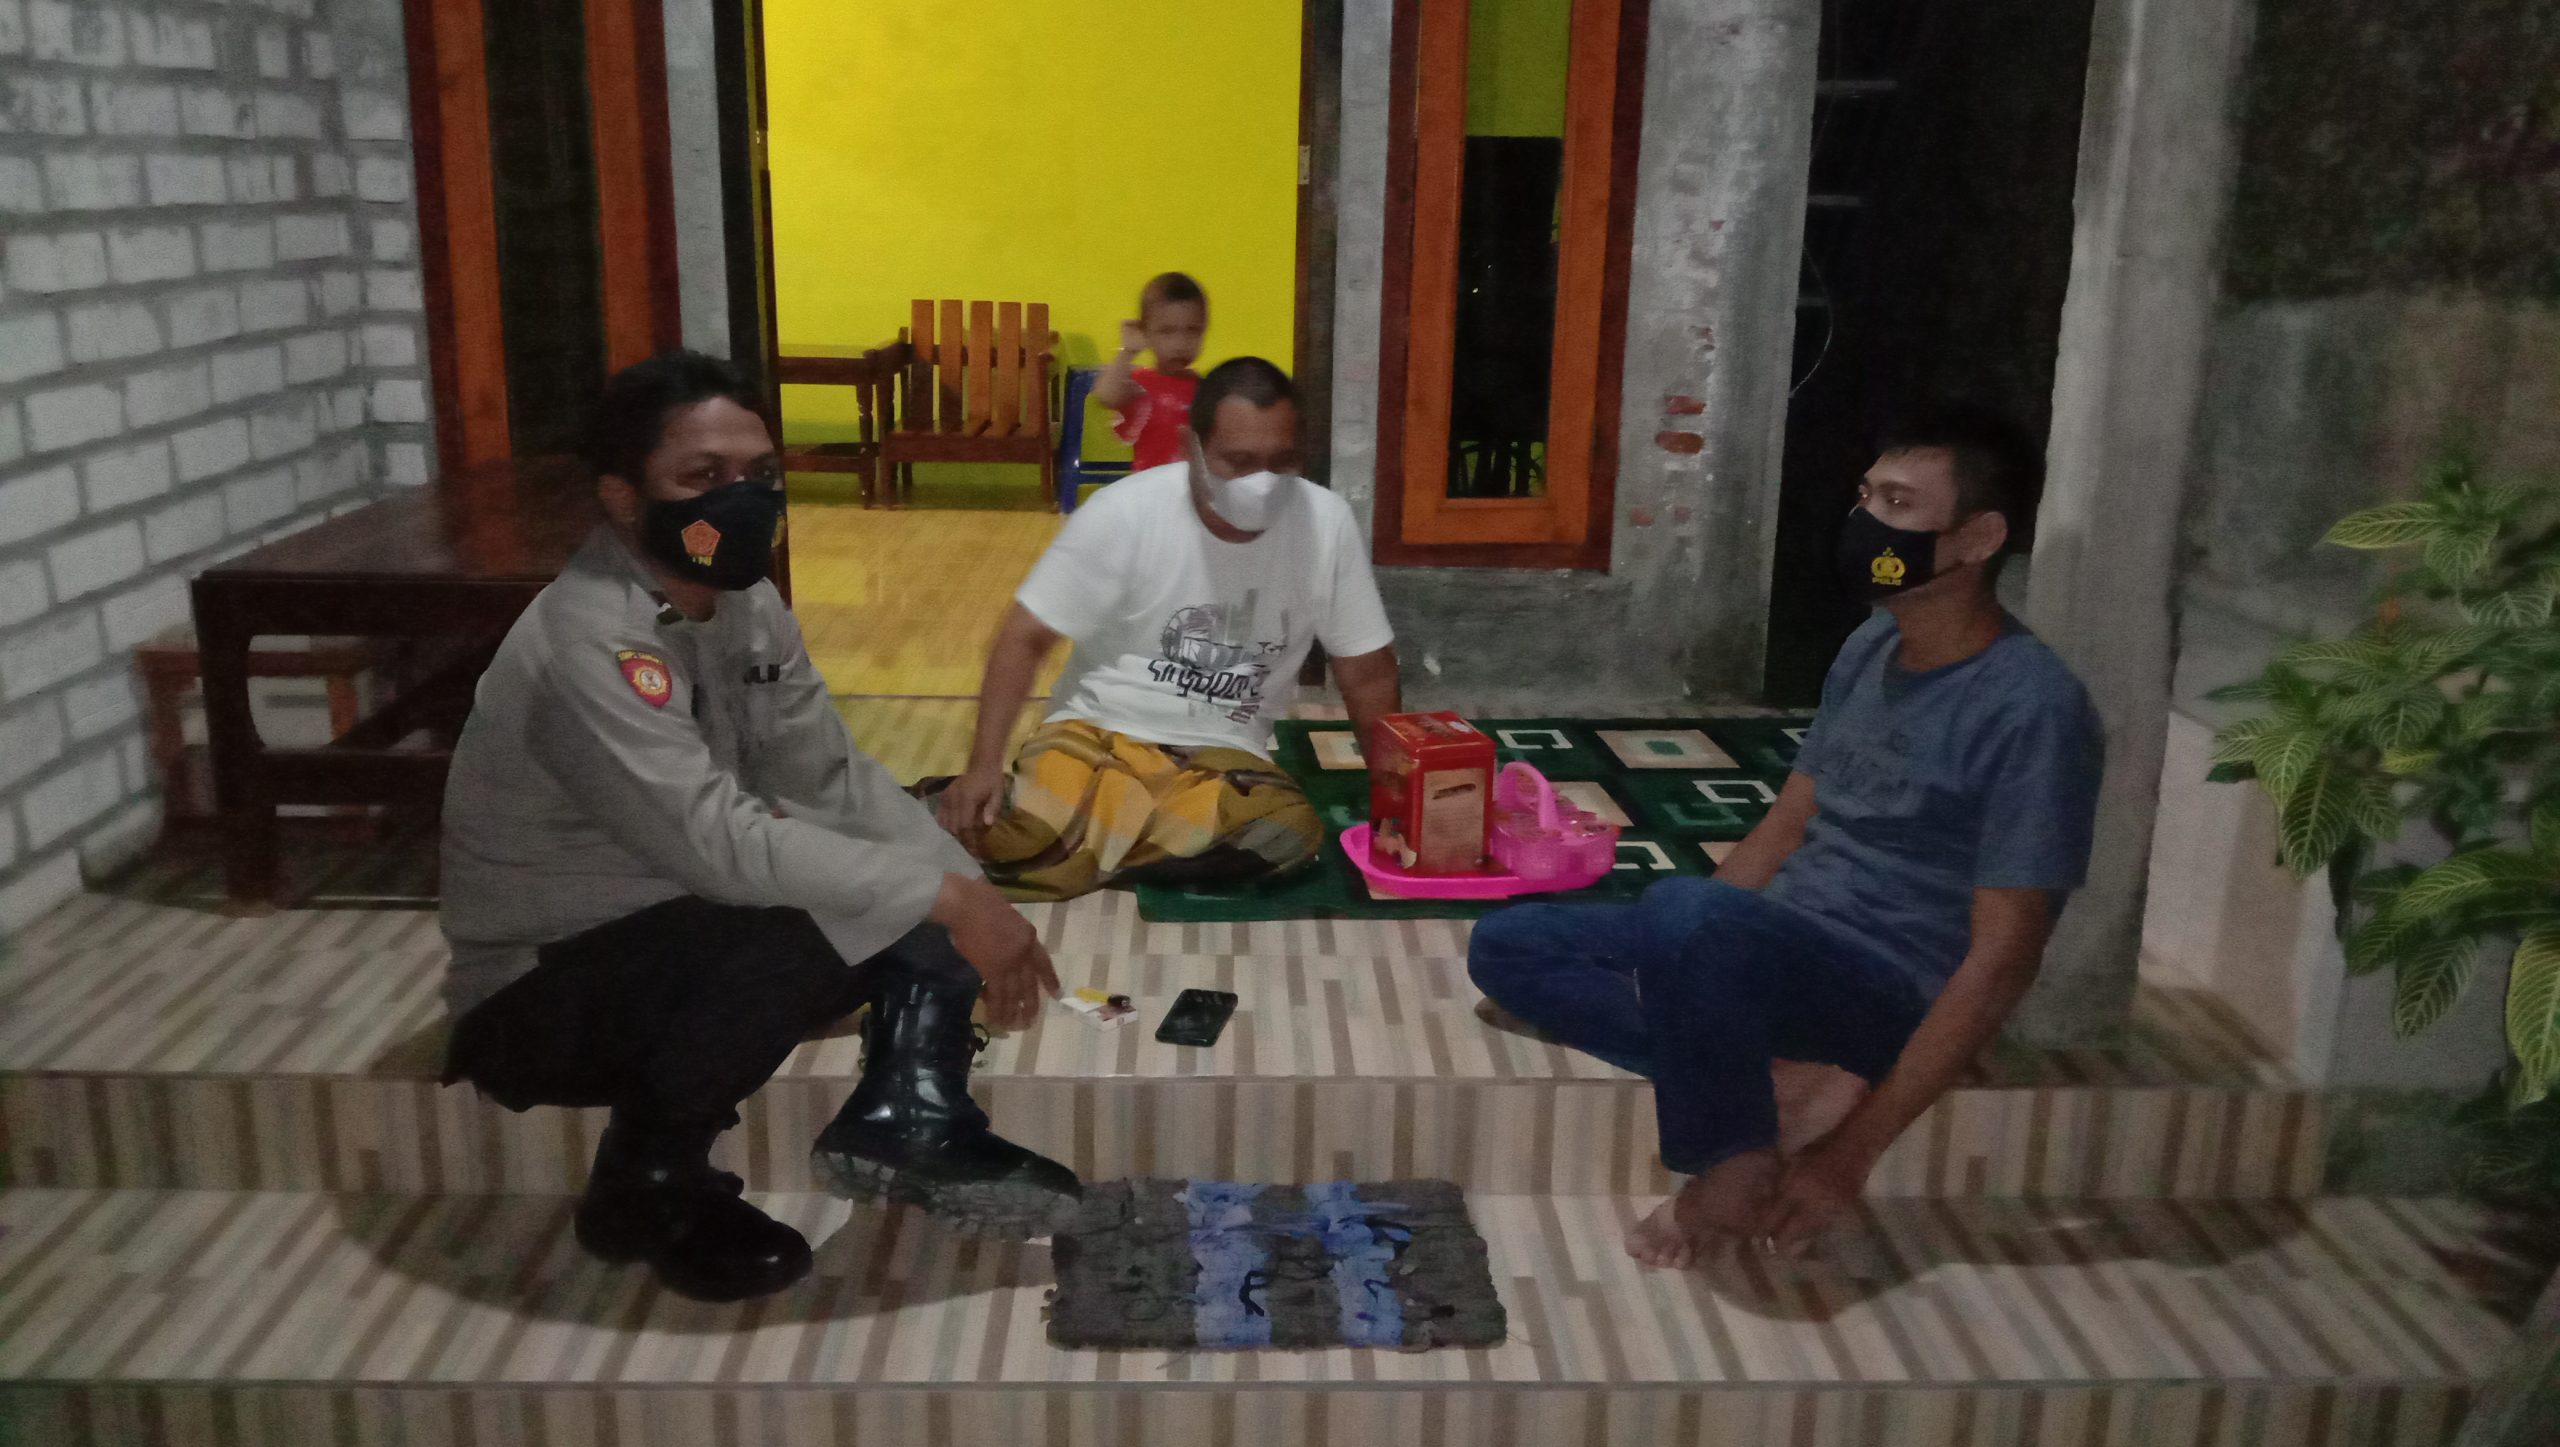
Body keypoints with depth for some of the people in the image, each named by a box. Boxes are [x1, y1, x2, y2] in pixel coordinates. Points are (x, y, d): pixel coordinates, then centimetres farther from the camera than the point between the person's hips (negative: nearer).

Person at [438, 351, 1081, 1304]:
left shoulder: (747, 604, -2)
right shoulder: (586, 644, -28)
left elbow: (839, 783, 0)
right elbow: (723, 844, -36)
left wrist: (969, 893, -14)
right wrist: (946, 899, -32)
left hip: (690, 929, 8)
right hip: (543, 995, -8)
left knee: (913, 877, -4)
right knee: (798, 930, -34)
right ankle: (646, 1184, -11)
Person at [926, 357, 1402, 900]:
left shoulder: (1327, 523, -8)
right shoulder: (1124, 512, -12)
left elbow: (1368, 675, 3)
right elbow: (1024, 640, -8)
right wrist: (982, 767, -20)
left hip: (1221, 755, 2)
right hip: (1098, 731, -2)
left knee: (1290, 831, -32)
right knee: (1025, 841, -32)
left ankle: (1077, 833, -12)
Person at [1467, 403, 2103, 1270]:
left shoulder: (2031, 708, -18)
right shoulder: (1870, 647, 8)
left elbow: (1999, 961, -20)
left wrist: (1854, 1151, -21)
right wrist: (1676, 961, 6)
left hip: (1896, 987, -9)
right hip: (1778, 944, 9)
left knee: (1682, 912, -39)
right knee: (1505, 946, 2)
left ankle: (1736, 1177, -15)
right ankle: (1791, 1078, -8)